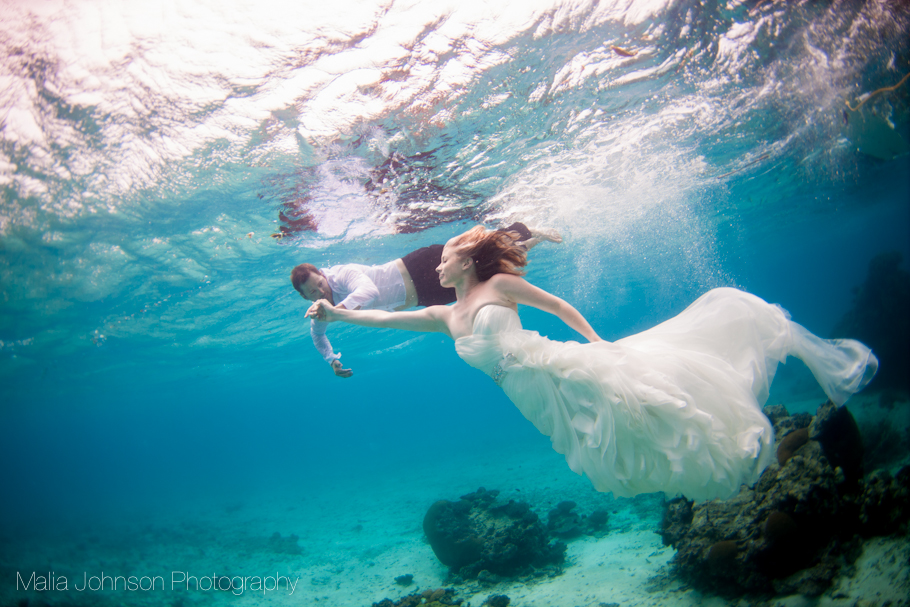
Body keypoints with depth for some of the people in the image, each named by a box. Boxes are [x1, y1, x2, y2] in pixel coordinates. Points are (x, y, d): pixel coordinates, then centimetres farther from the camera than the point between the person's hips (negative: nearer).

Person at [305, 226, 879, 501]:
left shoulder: (500, 284, -1)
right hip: (551, 400, 4)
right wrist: (334, 311, 16)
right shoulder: (445, 317, 14)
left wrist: (597, 342, -8)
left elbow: (562, 305, 3)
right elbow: (384, 317, 17)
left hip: (571, 370, -4)